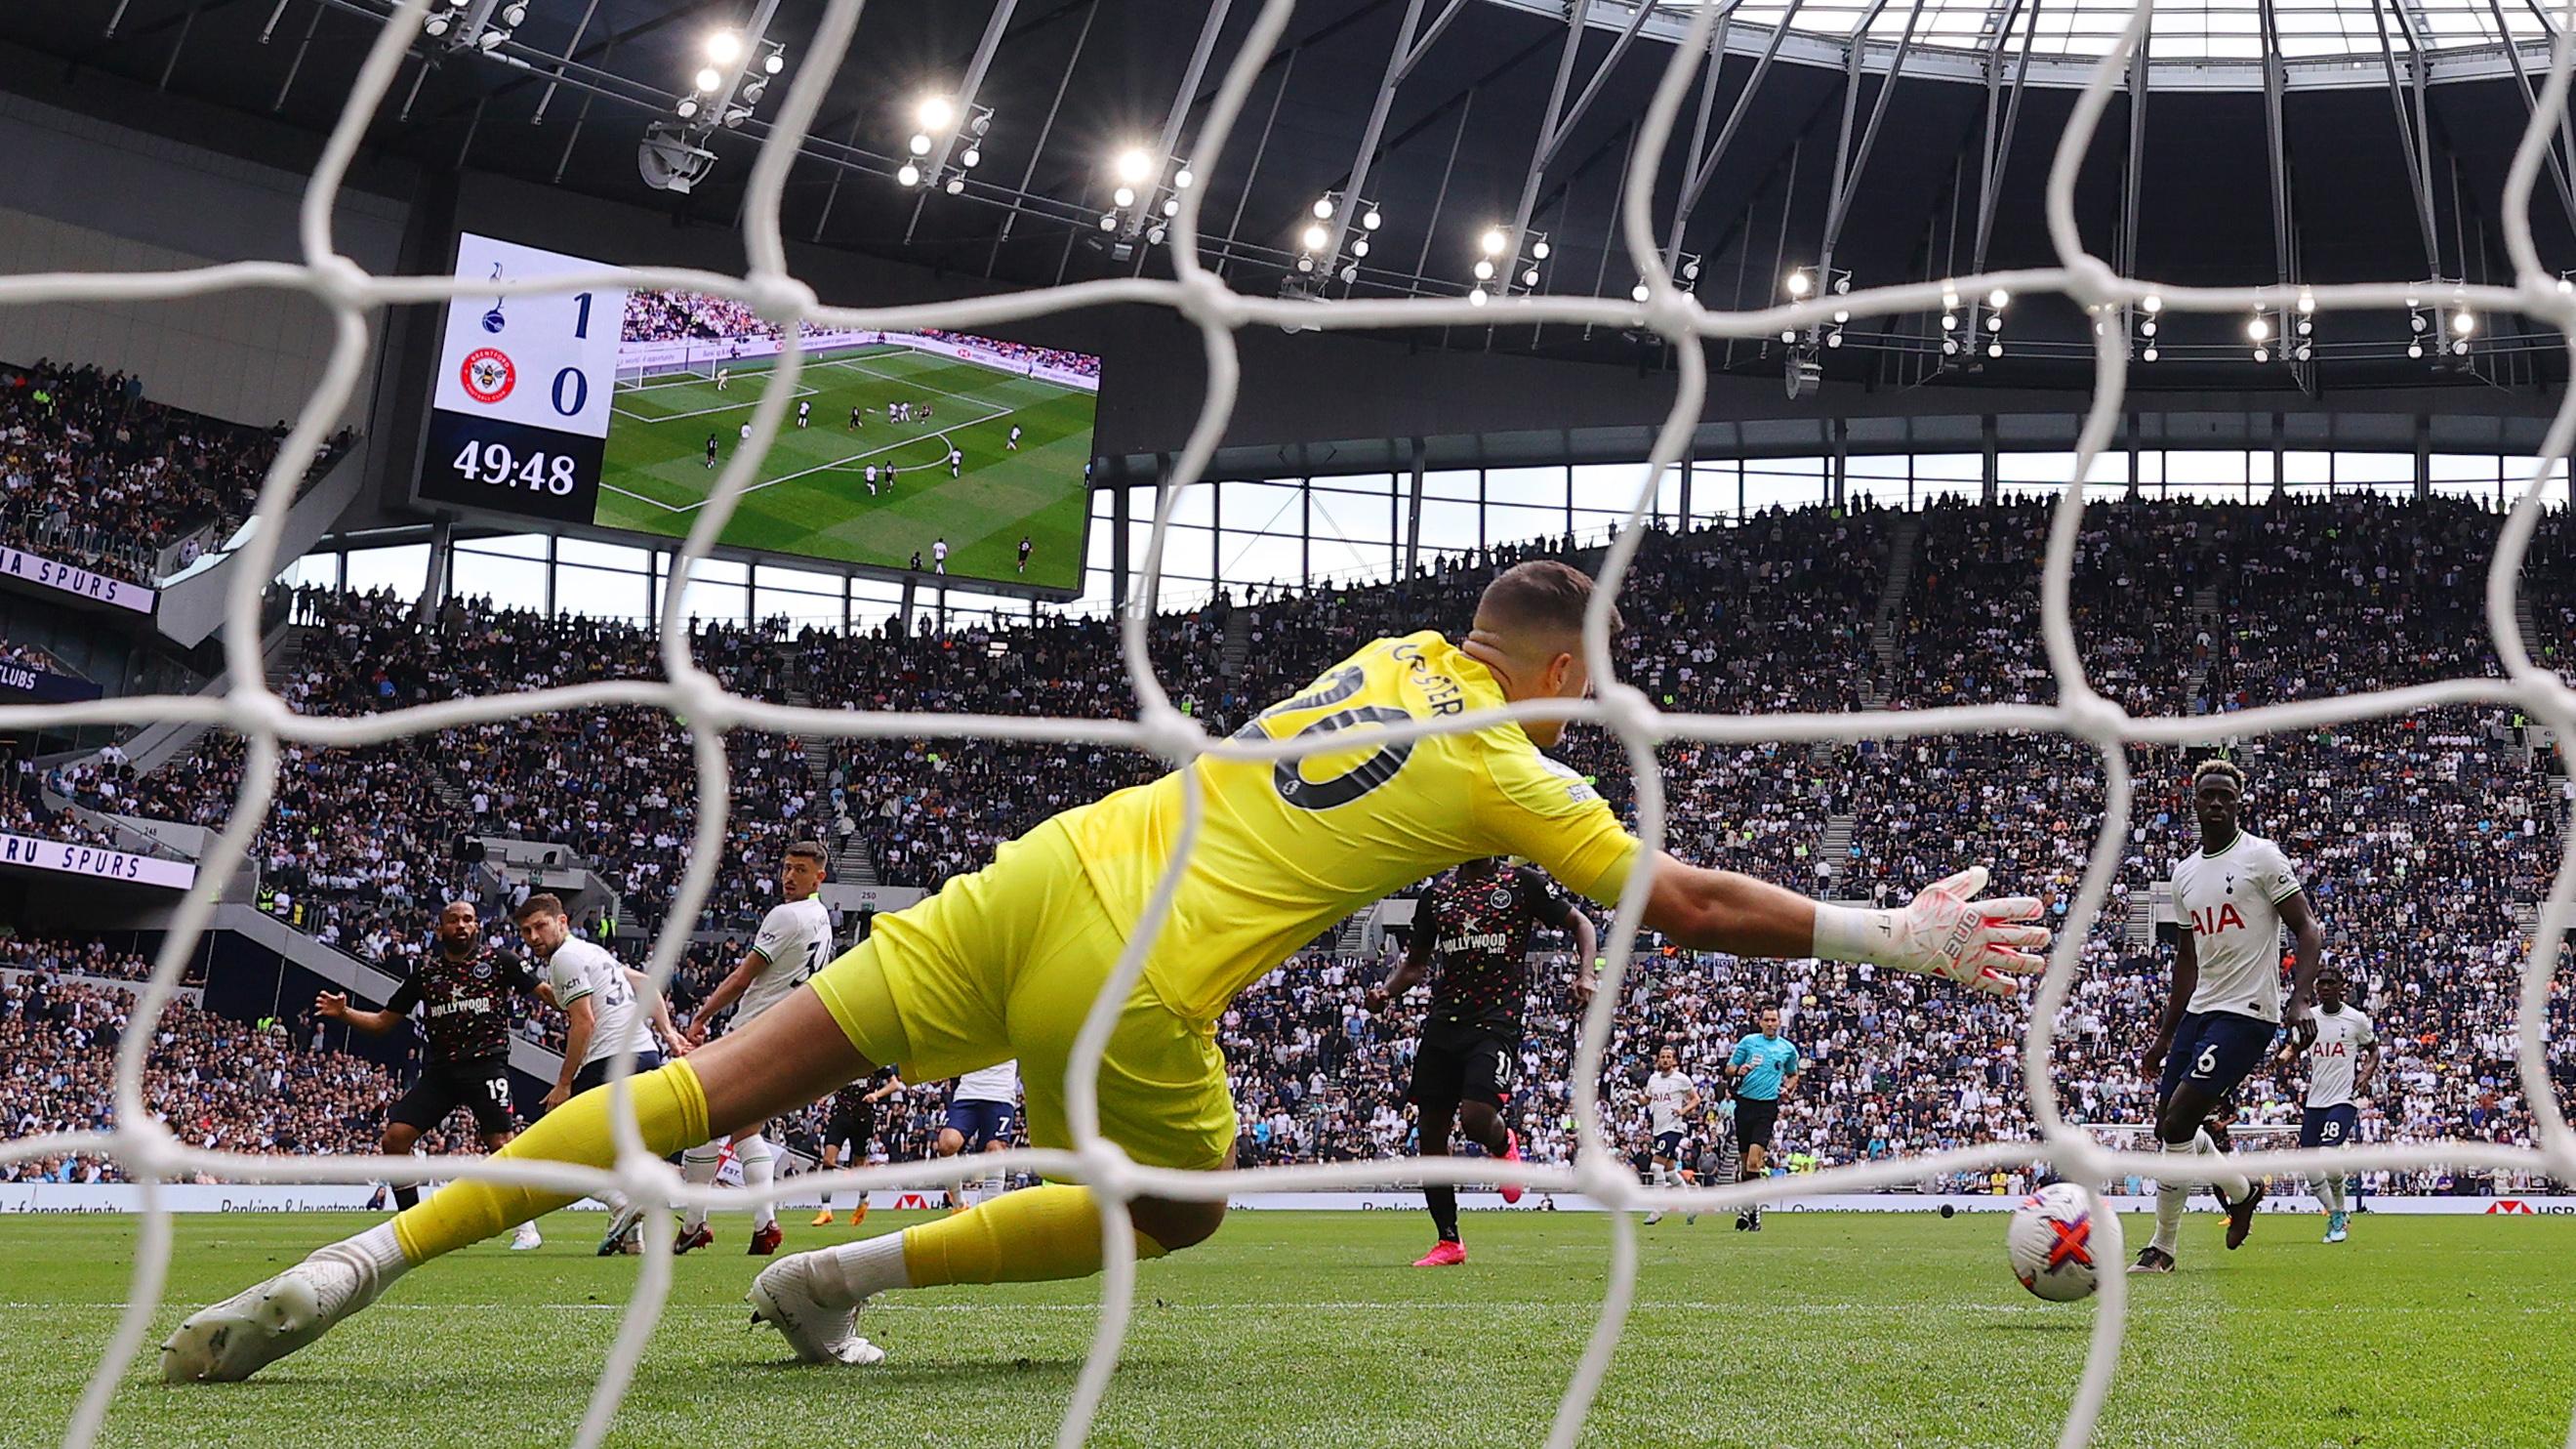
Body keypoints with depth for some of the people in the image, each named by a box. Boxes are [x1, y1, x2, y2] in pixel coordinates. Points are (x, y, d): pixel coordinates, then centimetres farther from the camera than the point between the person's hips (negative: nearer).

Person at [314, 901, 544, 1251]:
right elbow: (383, 1022, 18)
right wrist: (343, 1012, 2)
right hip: (438, 1071, 4)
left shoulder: (498, 962, 5)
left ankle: (527, 1227, 0)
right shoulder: (426, 972, 14)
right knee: (395, 1137, -8)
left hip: (485, 1063, -4)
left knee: (501, 1144, -16)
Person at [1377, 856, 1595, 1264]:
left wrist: (1585, 974, -8)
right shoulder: (1437, 894, 15)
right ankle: (1448, 1242, 15)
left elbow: (1579, 924, 9)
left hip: (1496, 1021, -5)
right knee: (1430, 1129, 2)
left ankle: (1503, 1143, 18)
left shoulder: (1522, 883, 4)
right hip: (1443, 1021, 5)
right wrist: (1387, 991, 3)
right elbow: (1416, 962, 23)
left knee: (1476, 1117, -22)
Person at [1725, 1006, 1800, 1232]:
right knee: (1744, 1158, 6)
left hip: (1768, 1106, -1)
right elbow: (1729, 1068, 9)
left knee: (1754, 1159, -15)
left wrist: (1788, 1088, 5)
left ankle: (1751, 1209, -11)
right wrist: (1738, 1071, -13)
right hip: (1745, 1103, 1)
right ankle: (1749, 1207, 19)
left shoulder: (1788, 1049, 9)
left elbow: (1793, 1075, 25)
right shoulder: (1748, 1042, 6)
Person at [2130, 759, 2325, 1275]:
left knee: (2177, 1122, -14)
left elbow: (2307, 929, -8)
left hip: (2246, 1013, -8)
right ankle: (2241, 1189, 26)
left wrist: (2300, 999, -22)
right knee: (2170, 1126, 4)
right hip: (2198, 1011, 8)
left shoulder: (2261, 856, -5)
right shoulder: (2184, 873, 16)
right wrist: (2165, 1035, 21)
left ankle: (2163, 1246, 3)